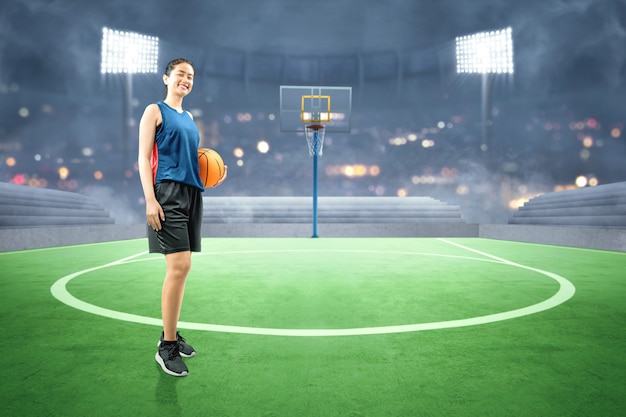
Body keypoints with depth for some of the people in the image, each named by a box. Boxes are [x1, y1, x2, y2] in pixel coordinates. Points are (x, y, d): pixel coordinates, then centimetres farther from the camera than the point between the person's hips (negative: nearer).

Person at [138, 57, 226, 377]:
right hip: (168, 193, -7)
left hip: (192, 194, 7)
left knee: (180, 268, 9)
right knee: (179, 266, -15)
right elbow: (144, 157, -5)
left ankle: (171, 335, 20)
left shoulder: (188, 118, 22)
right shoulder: (155, 111, 3)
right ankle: (166, 347, -4)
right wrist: (150, 199, -16)